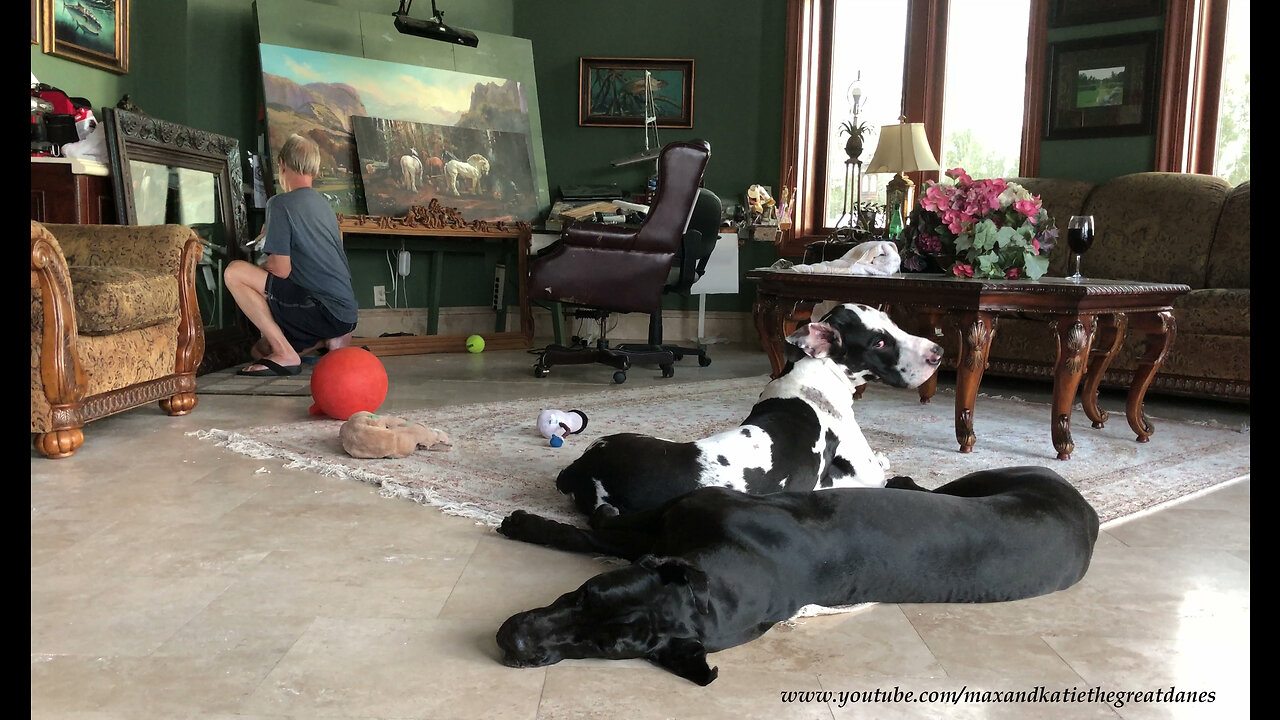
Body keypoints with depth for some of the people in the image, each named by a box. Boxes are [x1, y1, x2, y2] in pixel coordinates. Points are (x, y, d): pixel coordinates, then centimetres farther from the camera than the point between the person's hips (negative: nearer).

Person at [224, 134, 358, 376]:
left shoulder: (281, 203, -9)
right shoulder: (324, 203, 16)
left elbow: (281, 271, -13)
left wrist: (263, 264, 9)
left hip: (323, 309, -9)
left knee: (235, 272, -11)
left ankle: (285, 354, -10)